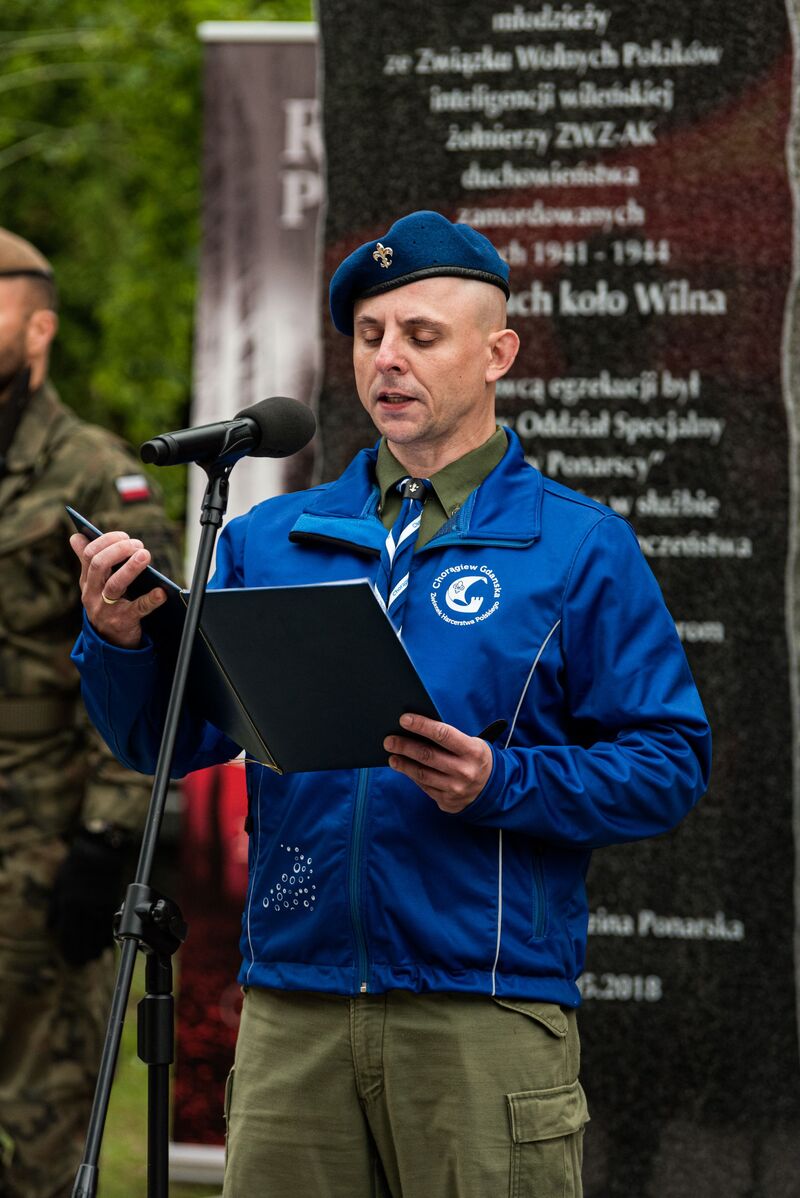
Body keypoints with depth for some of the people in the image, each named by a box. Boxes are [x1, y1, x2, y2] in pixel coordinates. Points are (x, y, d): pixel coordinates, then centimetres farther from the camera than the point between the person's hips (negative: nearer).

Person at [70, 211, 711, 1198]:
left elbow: (670, 765, -1)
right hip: (292, 1005, 3)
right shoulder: (268, 540, 15)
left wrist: (501, 782, -16)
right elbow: (166, 741, 9)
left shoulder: (579, 549, 4)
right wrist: (119, 640, -11)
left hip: (488, 1014, -3)